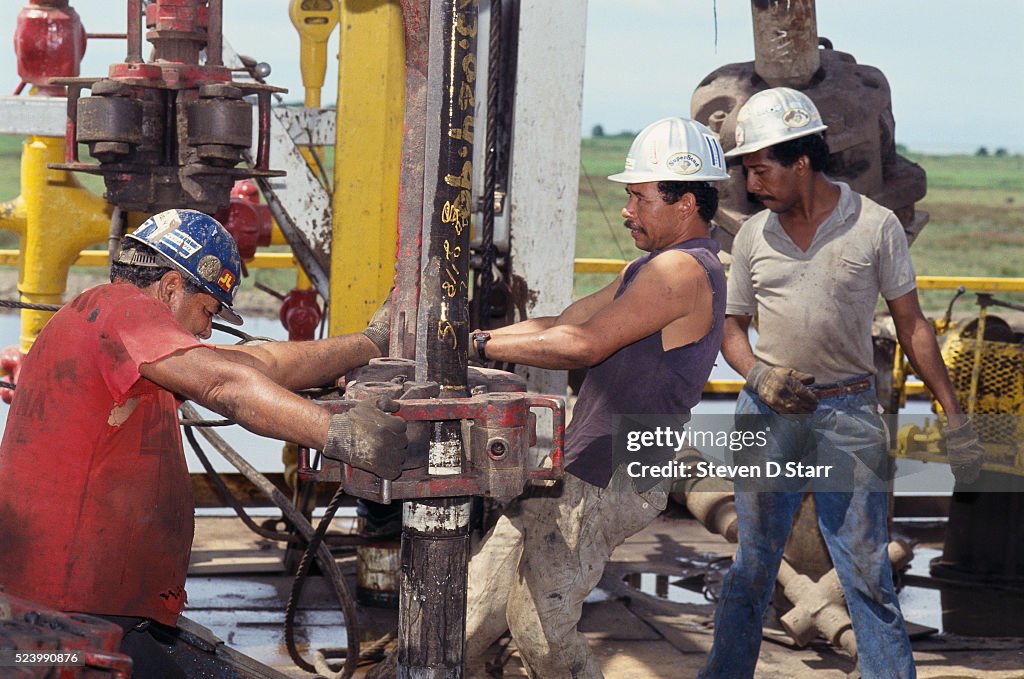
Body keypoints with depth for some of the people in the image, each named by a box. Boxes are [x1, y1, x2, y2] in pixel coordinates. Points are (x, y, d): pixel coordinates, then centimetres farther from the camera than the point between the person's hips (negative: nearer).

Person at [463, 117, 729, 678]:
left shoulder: (683, 269, -15)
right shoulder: (653, 268, 20)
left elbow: (583, 345, -21)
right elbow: (564, 322, 18)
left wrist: (482, 345, -14)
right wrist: (465, 340, 9)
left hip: (607, 483, -10)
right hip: (572, 473, 10)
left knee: (538, 627, -11)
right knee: (472, 611, 9)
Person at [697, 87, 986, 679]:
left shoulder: (875, 225, -4)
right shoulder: (753, 235, 5)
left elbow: (911, 324, 2)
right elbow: (733, 324, 14)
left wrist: (955, 415, -1)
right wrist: (757, 373, -8)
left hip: (849, 413, -2)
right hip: (767, 413, 2)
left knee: (868, 573, -1)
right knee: (752, 564, 8)